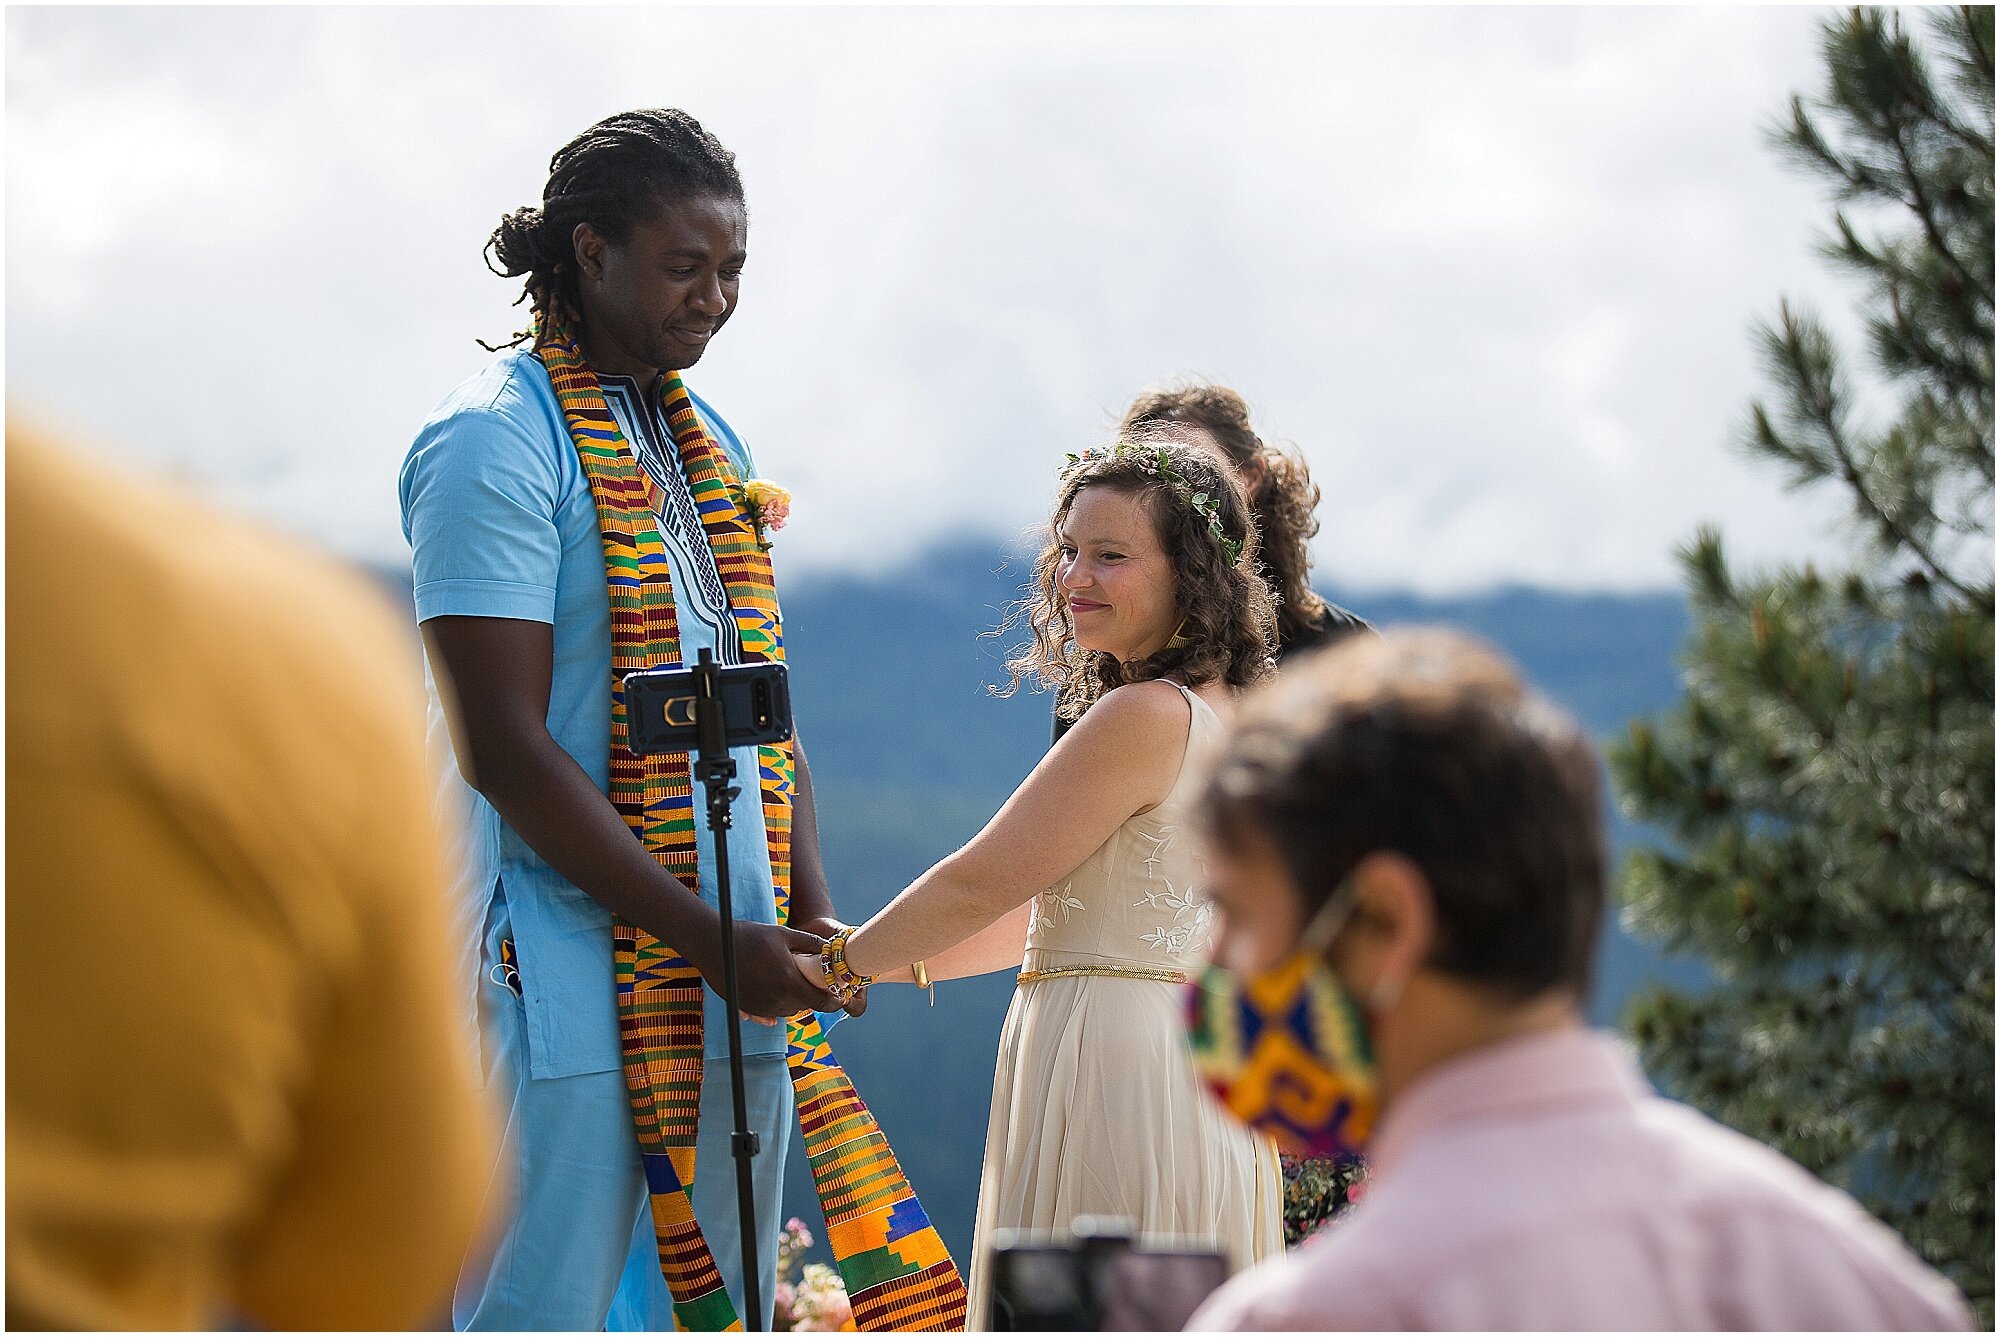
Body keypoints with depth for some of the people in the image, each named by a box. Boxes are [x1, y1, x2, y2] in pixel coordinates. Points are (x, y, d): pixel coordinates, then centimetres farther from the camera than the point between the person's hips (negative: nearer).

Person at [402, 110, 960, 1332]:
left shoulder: (710, 443, 16)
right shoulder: (494, 442, -9)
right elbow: (503, 747, -16)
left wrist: (809, 909, 3)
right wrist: (710, 941, -17)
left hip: (735, 987, 8)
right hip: (568, 982, -8)